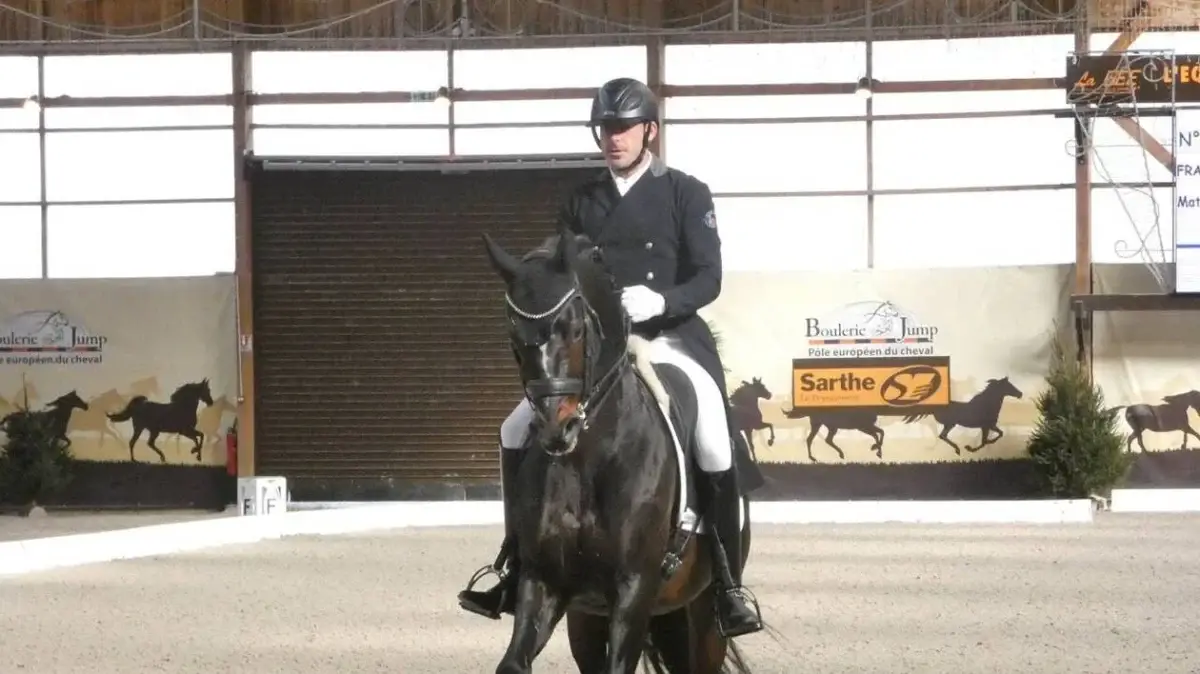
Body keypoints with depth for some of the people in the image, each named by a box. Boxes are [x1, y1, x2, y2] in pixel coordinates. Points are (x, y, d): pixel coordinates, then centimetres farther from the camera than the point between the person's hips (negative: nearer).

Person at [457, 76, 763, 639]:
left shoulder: (686, 195, 0)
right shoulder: (582, 203, 10)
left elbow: (708, 279, -7)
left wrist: (660, 301, -25)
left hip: (672, 340, -4)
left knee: (714, 445, -27)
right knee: (518, 431, -6)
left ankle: (729, 587, -16)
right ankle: (518, 569, 4)